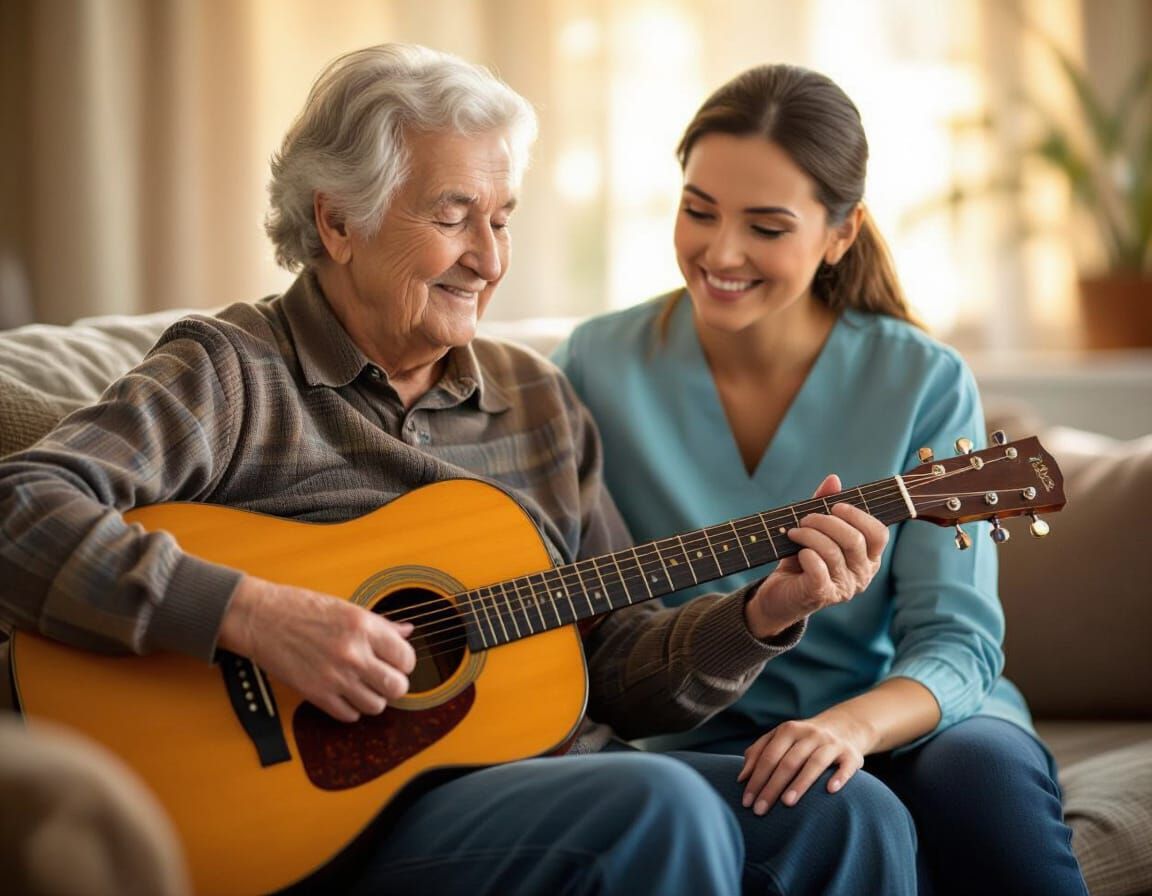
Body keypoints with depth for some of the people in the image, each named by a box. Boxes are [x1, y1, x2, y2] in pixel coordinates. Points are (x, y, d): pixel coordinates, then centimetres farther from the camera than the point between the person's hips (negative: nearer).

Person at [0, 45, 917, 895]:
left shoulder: (534, 397, 18)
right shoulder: (231, 373, -1)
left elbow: (618, 667, 17)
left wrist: (763, 613, -2)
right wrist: (253, 614, -25)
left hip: (562, 773, 6)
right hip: (355, 809, -6)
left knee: (856, 818, -18)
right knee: (662, 811, -31)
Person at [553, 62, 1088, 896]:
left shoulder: (926, 385, -2)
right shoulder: (599, 367, -1)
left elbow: (955, 639, -8)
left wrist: (854, 723, -30)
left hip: (901, 723, 2)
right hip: (705, 735, -1)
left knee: (982, 766, -33)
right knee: (851, 817, -35)